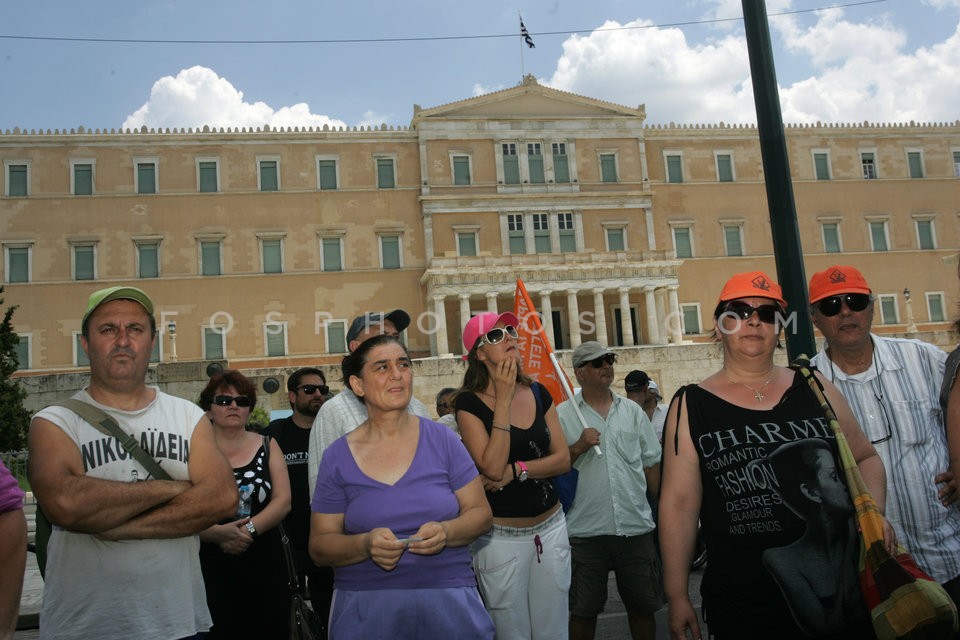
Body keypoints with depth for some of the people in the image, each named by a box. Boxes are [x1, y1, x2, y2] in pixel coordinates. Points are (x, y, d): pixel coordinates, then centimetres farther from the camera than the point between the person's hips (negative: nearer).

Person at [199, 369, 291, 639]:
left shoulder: (267, 446, 8)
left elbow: (283, 501, -1)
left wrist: (248, 529, -15)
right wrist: (218, 533, -24)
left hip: (266, 565, 2)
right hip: (211, 567, -2)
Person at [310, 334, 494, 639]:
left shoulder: (442, 439, -1)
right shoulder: (337, 457, -1)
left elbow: (480, 512, 2)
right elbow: (320, 544, 1)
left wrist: (446, 532, -19)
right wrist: (366, 545, -19)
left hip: (450, 601, 0)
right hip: (366, 609, 0)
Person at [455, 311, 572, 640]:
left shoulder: (538, 393, 4)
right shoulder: (470, 403, -10)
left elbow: (562, 460, 0)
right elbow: (492, 467, -22)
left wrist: (515, 470, -15)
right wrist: (503, 401, -21)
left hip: (551, 526, 5)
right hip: (502, 536, -4)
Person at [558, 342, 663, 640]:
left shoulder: (632, 411, 9)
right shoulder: (562, 415, -1)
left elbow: (651, 465, 13)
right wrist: (578, 448, -16)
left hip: (636, 526, 3)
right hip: (586, 530, -2)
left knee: (642, 605, 13)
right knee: (583, 610, 7)